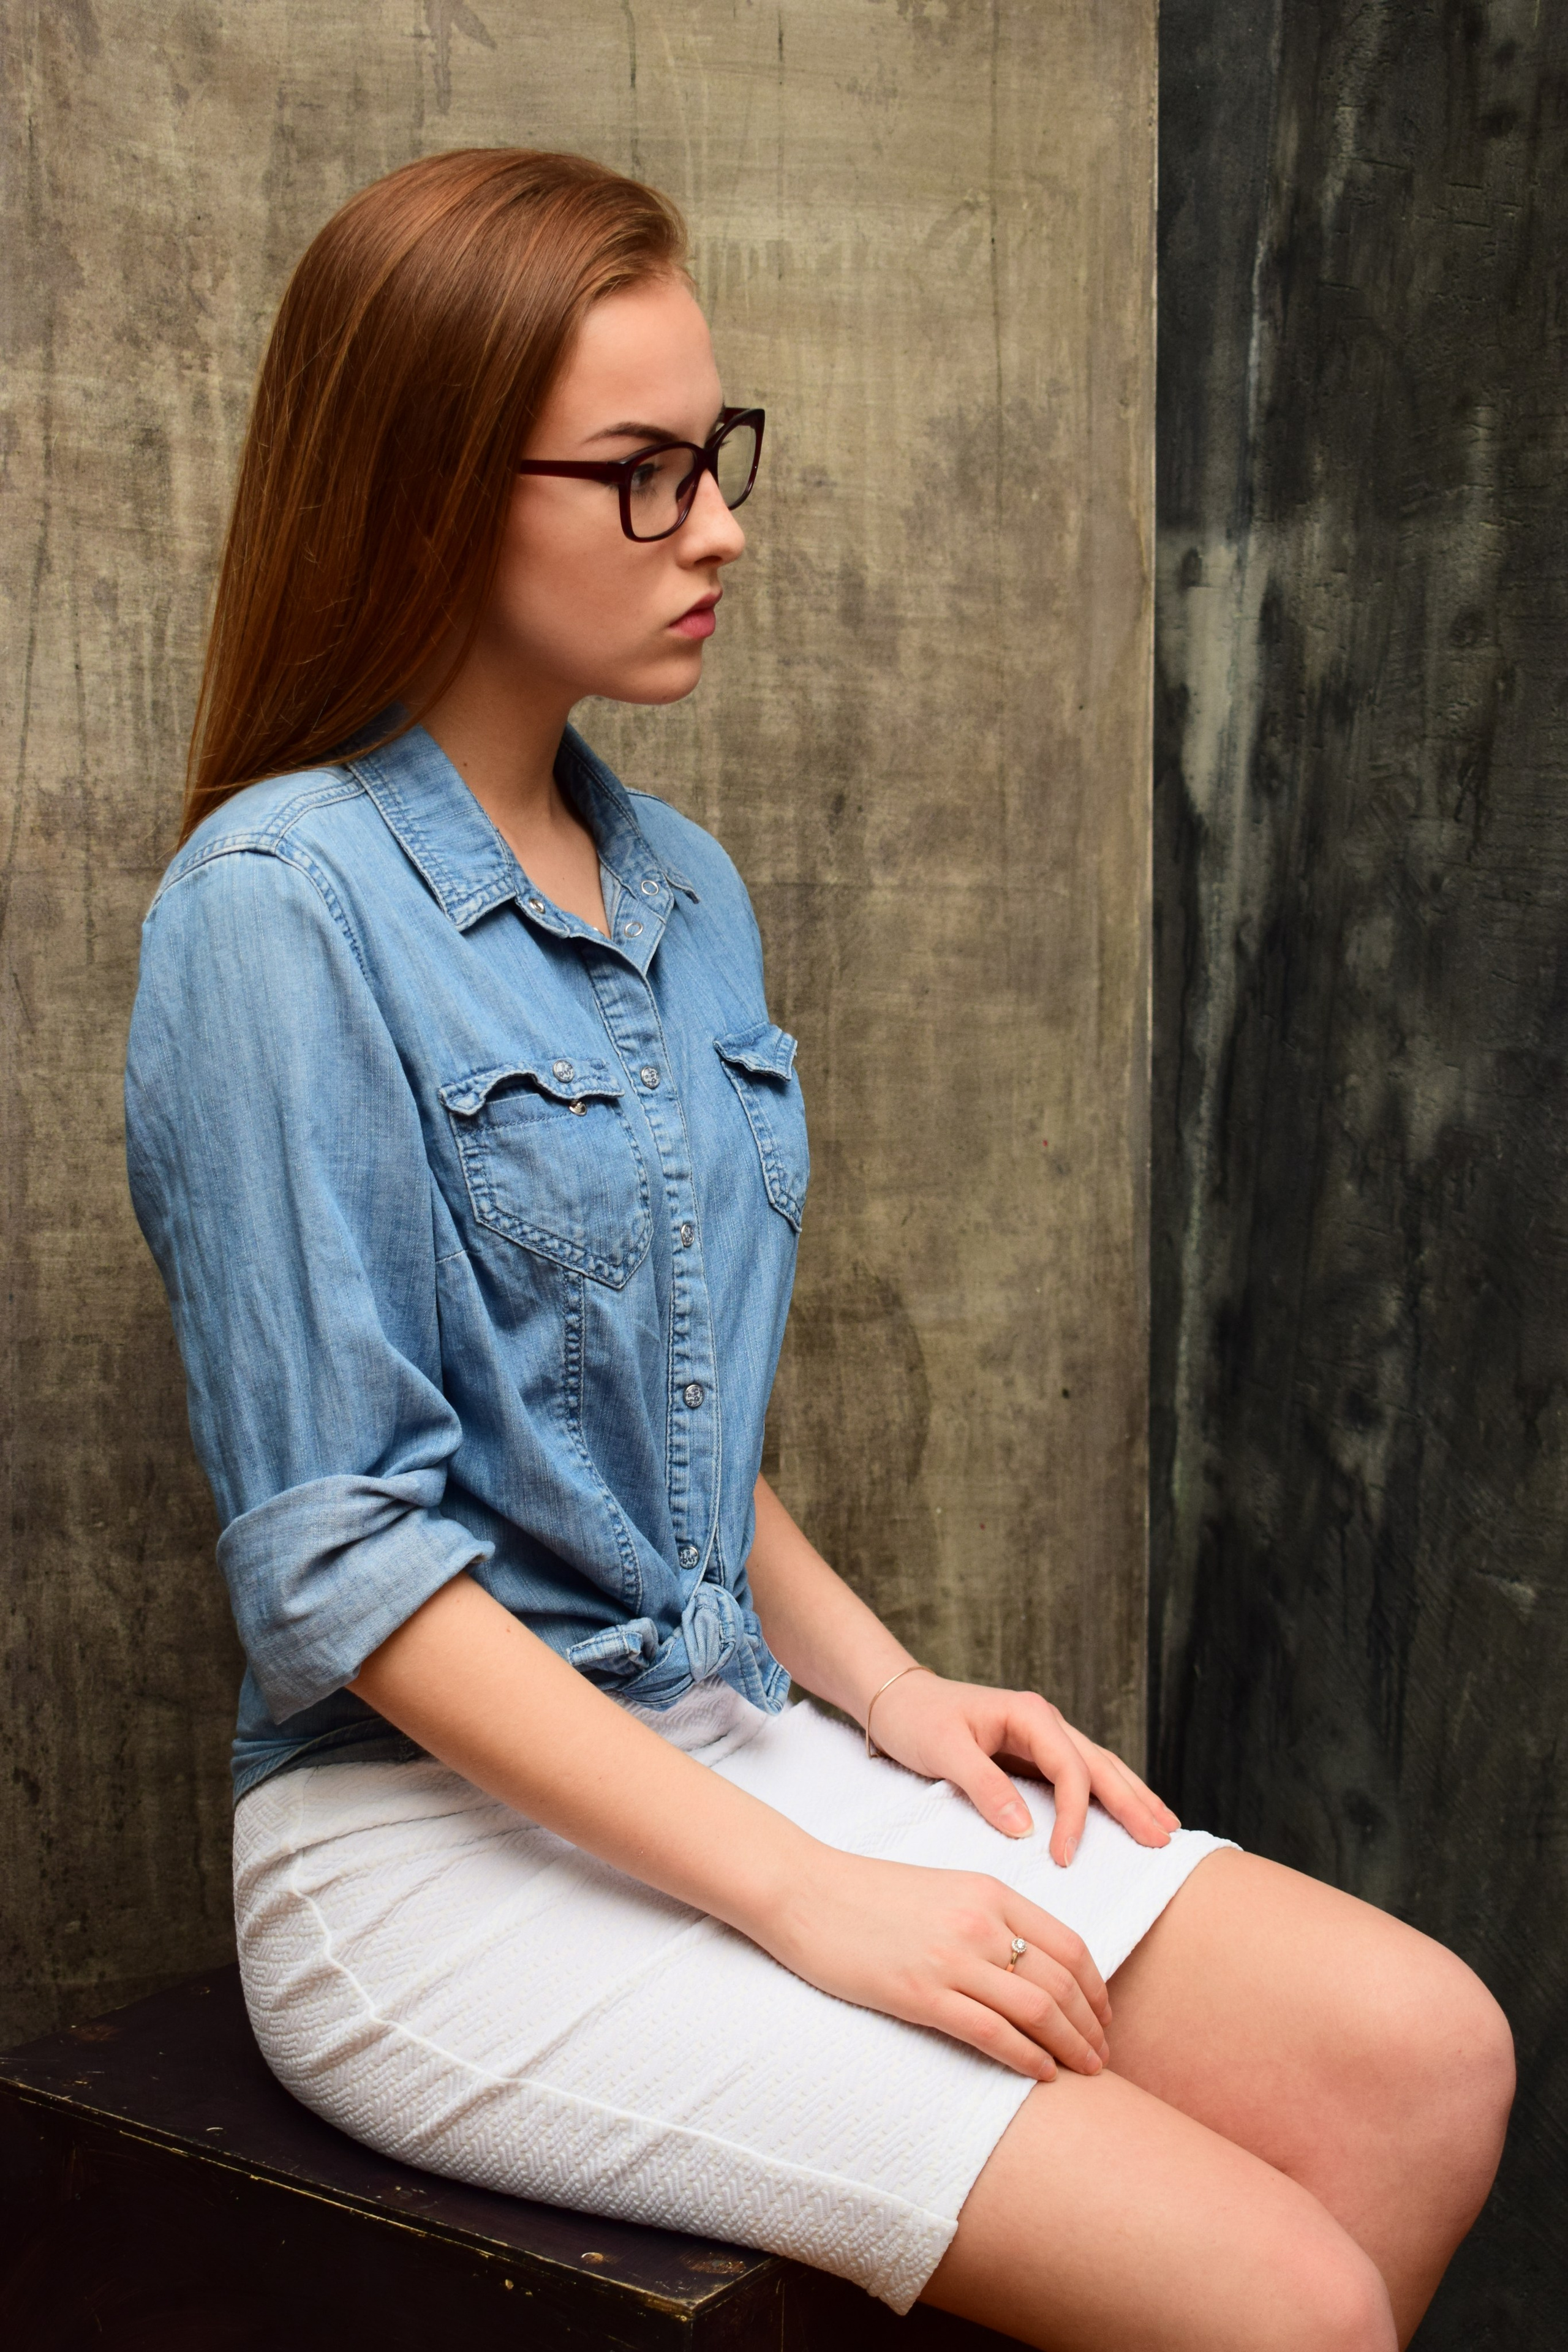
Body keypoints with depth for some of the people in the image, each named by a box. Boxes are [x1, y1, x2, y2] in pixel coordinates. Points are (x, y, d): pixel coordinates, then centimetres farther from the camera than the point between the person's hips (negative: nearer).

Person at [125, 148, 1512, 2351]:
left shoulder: (686, 890, 10)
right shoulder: (277, 906, -14)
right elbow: (339, 1553, -17)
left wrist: (889, 1692, 4)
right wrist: (800, 1895, -18)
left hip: (725, 1747, 7)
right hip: (434, 1836, -7)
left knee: (1423, 2052, -9)